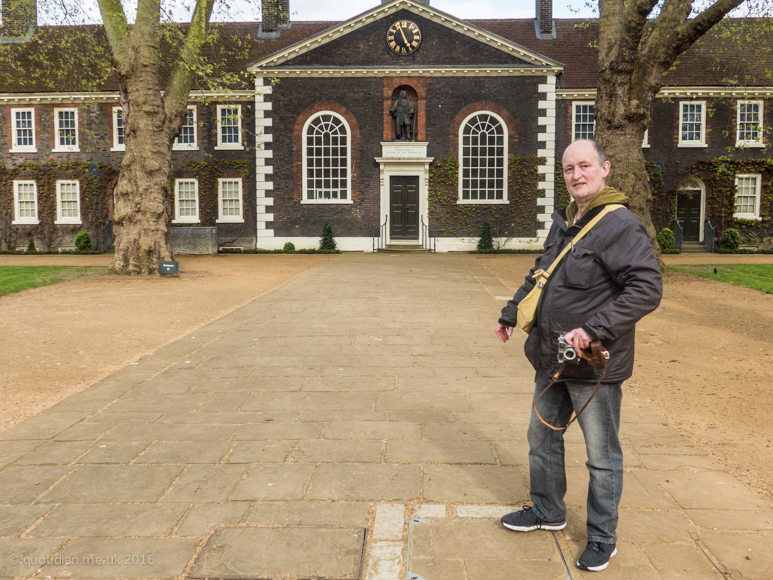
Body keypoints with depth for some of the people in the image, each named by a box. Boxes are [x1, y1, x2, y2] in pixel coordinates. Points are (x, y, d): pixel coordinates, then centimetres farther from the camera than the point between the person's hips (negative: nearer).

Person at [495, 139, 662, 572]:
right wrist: (511, 314, 26)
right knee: (542, 436, 21)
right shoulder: (564, 222, 10)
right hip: (553, 359, 9)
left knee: (602, 455, 8)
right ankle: (548, 510, 42)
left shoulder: (621, 225, -17)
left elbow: (648, 289, -24)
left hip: (596, 364, -8)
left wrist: (594, 329, -27)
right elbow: (539, 276, 22)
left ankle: (602, 537, 26)